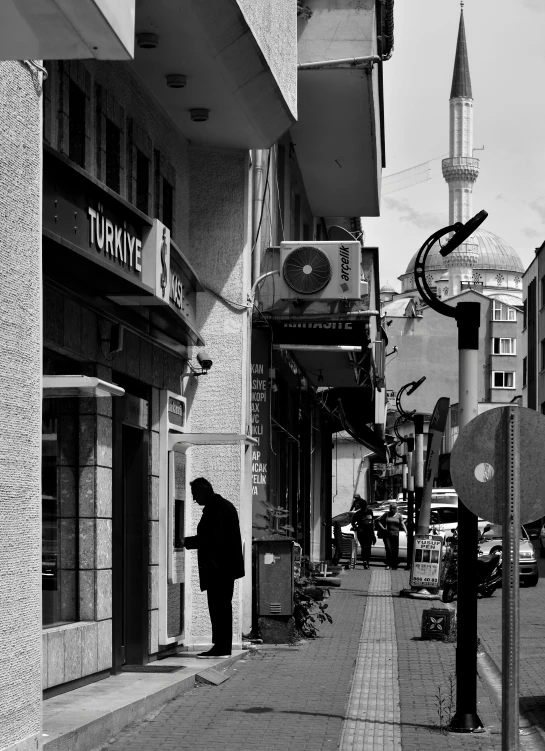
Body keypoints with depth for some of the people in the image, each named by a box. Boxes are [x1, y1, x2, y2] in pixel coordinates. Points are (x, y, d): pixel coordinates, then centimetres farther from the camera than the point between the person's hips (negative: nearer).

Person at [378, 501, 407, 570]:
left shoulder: (398, 515, 6)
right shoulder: (386, 514, 6)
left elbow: (402, 524, -2)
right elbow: (379, 522, 12)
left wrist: (406, 531, -18)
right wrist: (383, 528, -5)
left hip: (395, 534, 1)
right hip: (387, 534, -1)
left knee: (395, 550, 1)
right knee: (388, 549, -13)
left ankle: (394, 565, 11)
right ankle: (388, 564, -4)